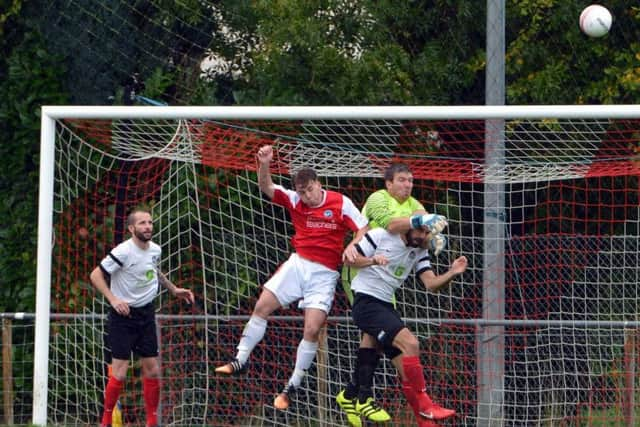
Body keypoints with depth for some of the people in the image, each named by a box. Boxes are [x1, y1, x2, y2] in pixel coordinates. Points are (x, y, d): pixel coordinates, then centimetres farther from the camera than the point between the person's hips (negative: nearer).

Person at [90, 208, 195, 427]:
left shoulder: (155, 250, 4)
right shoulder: (123, 252, -18)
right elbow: (96, 275, -15)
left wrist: (174, 289, 22)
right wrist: (113, 300, -24)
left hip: (146, 313, 6)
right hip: (123, 314, -6)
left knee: (152, 370, 5)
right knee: (119, 373, -10)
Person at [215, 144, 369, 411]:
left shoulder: (341, 203, -9)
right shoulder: (294, 200, -1)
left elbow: (364, 230, -10)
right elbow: (266, 187, -10)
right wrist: (264, 164, -30)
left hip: (324, 274, -3)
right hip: (297, 263, 3)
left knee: (312, 330, -11)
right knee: (262, 306, -5)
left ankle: (292, 387, 1)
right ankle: (241, 361, 9)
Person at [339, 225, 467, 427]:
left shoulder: (419, 252, 11)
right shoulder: (381, 236, -7)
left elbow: (431, 283, 1)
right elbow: (349, 258, -7)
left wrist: (452, 273, -17)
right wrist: (372, 260, -25)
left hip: (385, 306, 8)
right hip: (366, 302, -8)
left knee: (405, 366, 1)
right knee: (410, 343, -23)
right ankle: (424, 407, -18)